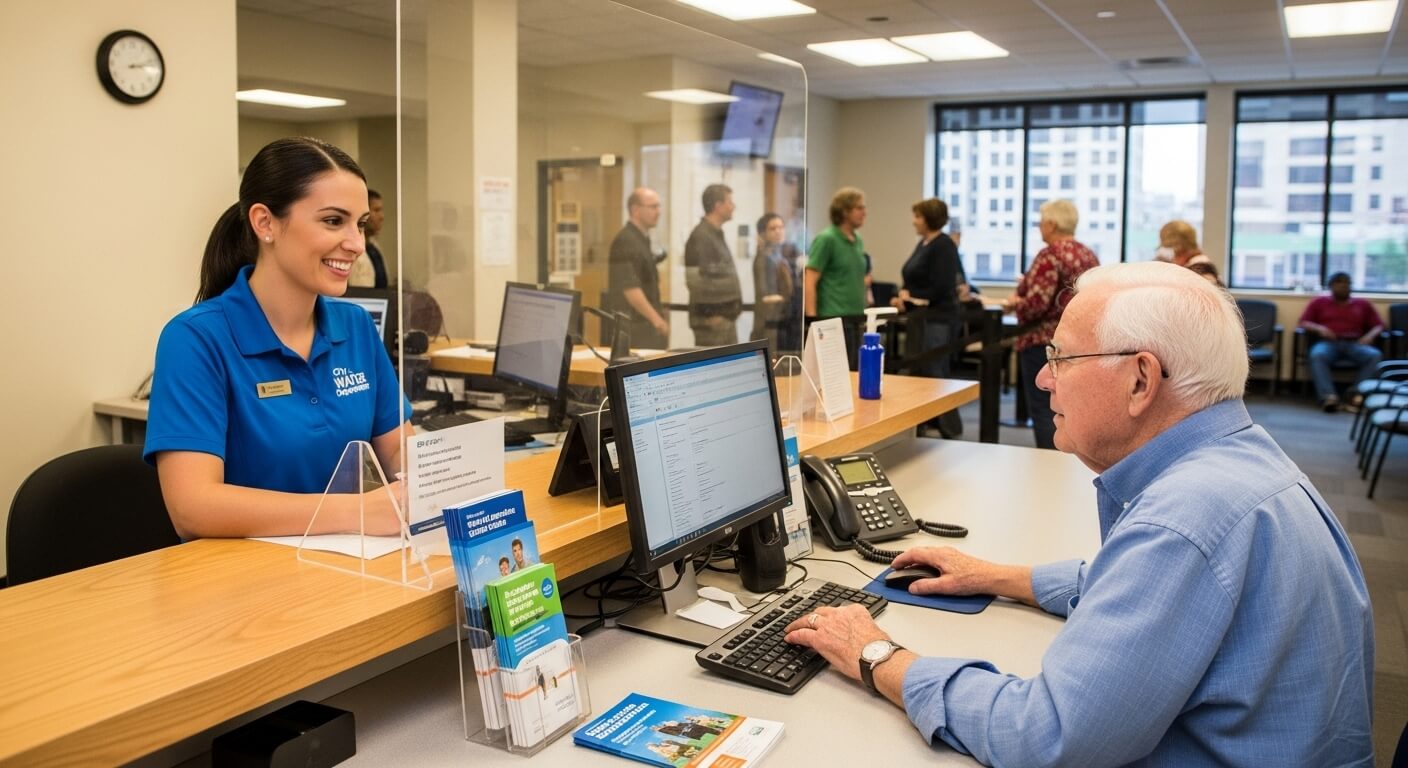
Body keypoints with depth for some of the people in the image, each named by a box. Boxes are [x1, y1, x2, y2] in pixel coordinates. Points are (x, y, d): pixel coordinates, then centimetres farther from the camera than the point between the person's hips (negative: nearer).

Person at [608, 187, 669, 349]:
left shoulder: (642, 239, 17)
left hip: (646, 325, 9)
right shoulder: (626, 241, -14)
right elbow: (629, 287, -22)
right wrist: (656, 318, -25)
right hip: (634, 326, -9)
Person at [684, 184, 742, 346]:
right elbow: (696, 281, -20)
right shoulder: (700, 236, -14)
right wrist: (709, 314, -19)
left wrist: (733, 309, 15)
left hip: (727, 316, 10)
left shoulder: (717, 234, 17)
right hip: (711, 318, -10)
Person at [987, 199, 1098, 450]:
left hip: (1047, 343, -9)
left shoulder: (1050, 256, -15)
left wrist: (1013, 303, -4)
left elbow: (1036, 304, -24)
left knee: (1044, 410, -3)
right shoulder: (1089, 256, 11)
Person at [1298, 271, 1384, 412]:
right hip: (1328, 343, -2)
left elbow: (1378, 326, 18)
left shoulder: (1363, 305, 25)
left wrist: (1370, 336, -5)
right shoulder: (1318, 302, 21)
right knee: (1317, 355, -38)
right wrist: (1319, 328, -10)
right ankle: (1329, 396, -50)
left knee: (1375, 355, -31)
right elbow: (1304, 323, 11)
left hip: (1355, 344, 2)